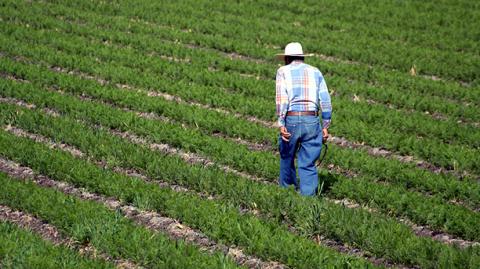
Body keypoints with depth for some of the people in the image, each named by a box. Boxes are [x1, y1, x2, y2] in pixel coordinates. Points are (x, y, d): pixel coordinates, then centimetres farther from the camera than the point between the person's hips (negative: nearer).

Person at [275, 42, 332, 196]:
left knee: (287, 158, 18)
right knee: (308, 164, 4)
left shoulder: (283, 71, 8)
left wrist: (281, 124, -12)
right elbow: (325, 101, 8)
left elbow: (281, 99, -7)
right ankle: (308, 196, -3)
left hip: (291, 119, -2)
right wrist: (325, 126, 11)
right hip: (312, 120, 2)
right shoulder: (315, 72, 16)